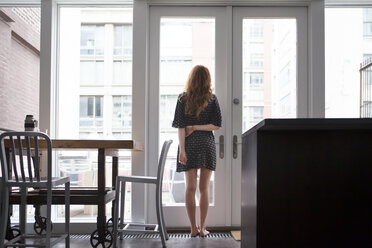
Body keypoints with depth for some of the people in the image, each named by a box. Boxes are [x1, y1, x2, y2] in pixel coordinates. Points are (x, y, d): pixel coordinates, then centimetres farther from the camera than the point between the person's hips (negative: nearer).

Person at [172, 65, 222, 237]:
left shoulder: (183, 98, -1)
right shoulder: (212, 99, 1)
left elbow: (181, 126, -6)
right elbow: (217, 125, -5)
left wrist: (182, 149, -6)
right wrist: (198, 127, -2)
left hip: (189, 145, 0)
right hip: (206, 145, 0)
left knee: (190, 187, 5)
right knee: (204, 187, 6)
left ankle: (193, 228, 6)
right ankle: (202, 228, 9)